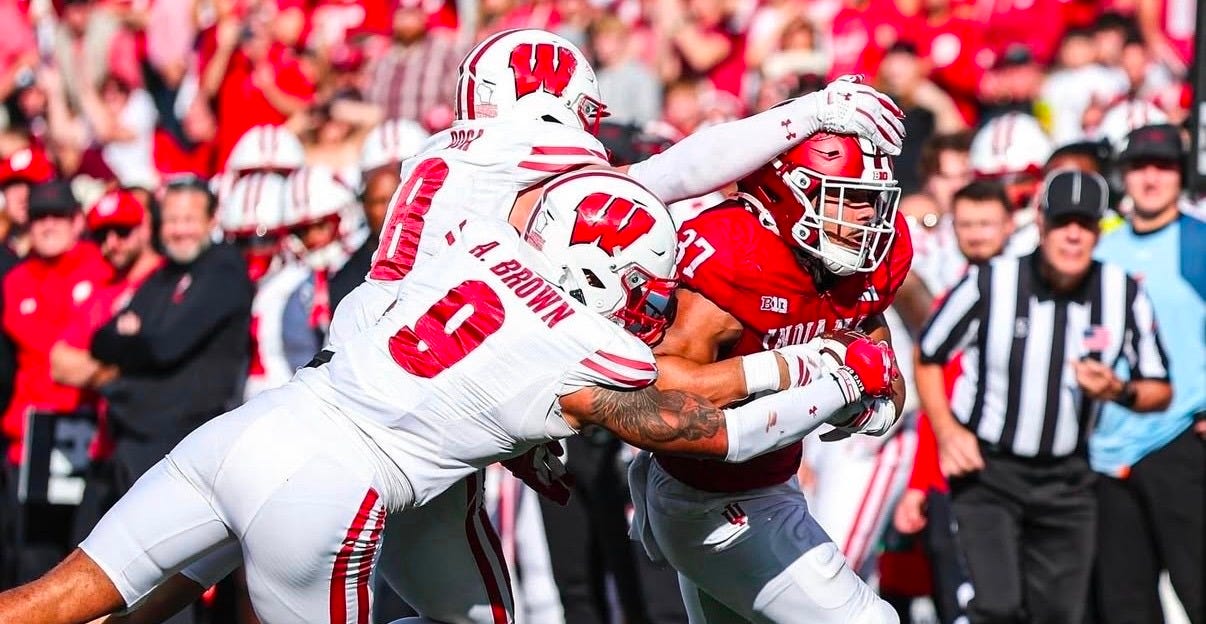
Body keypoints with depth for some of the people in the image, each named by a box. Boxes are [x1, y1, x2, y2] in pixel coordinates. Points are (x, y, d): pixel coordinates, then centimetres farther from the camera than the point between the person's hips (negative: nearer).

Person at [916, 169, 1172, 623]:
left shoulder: (1125, 296, -6)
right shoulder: (989, 284, -13)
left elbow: (1159, 390, 3)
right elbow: (928, 356, 1)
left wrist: (1119, 393, -19)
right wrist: (947, 431, -11)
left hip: (1065, 481, 3)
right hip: (986, 470, -3)